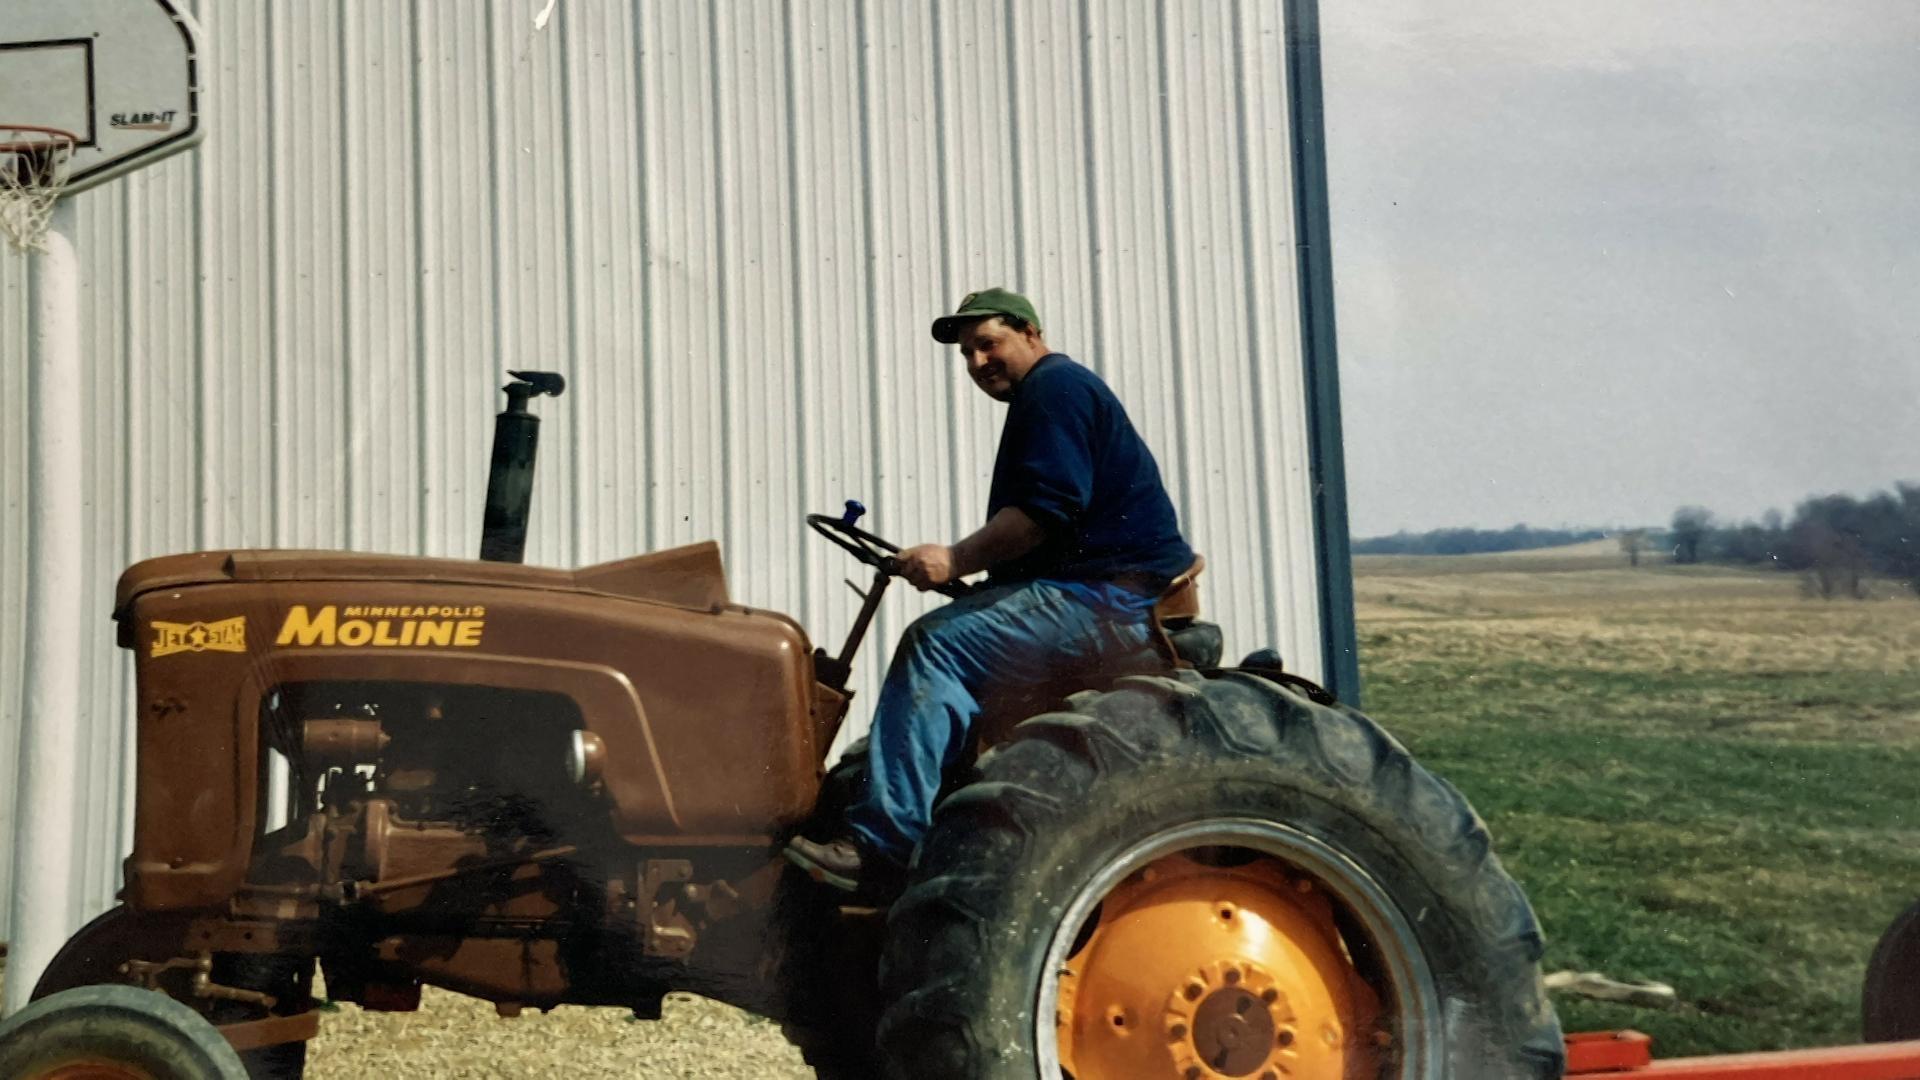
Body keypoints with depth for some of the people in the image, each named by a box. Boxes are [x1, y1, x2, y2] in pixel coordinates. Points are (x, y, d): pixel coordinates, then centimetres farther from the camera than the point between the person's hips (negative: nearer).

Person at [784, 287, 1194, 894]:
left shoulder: (1054, 388, -5)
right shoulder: (1054, 392, 27)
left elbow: (1048, 508, -19)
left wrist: (958, 559, -18)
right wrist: (962, 567, 14)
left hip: (1108, 599, -11)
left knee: (935, 645, -20)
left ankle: (878, 844, -28)